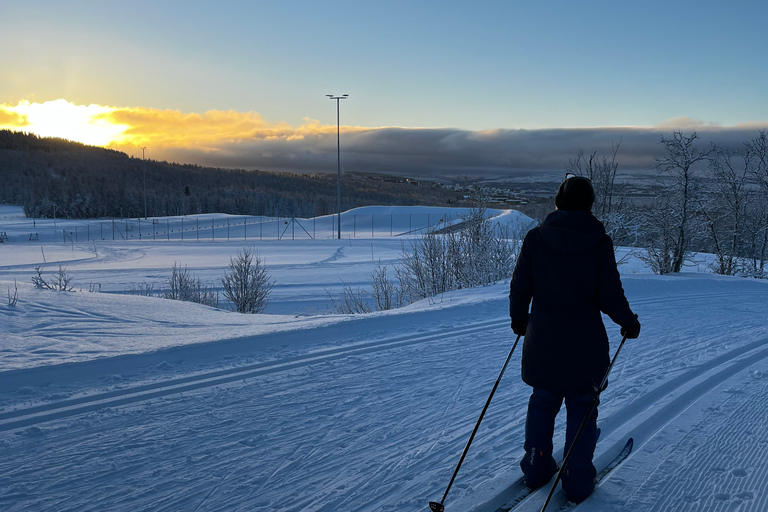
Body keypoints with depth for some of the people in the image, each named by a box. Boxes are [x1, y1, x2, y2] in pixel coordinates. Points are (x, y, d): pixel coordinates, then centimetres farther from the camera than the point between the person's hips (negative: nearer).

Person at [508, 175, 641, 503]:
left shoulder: (535, 238, -5)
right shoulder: (599, 241, -11)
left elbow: (520, 287, 0)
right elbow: (610, 295, -10)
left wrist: (518, 319, 18)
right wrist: (629, 323, 9)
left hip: (542, 341, 2)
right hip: (584, 344, -2)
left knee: (542, 402, 20)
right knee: (582, 408, 13)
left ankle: (536, 468, 30)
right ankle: (578, 482, 21)